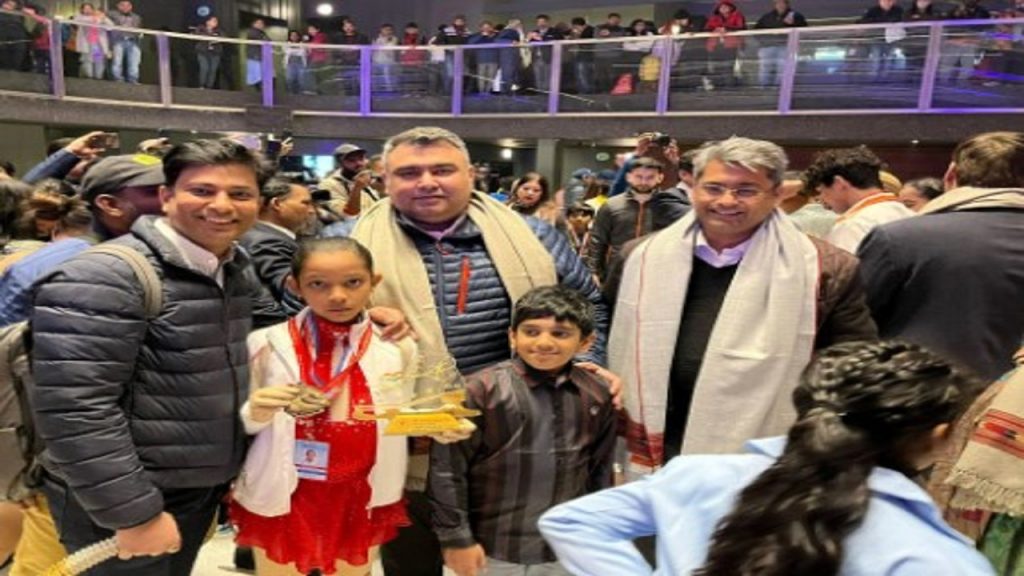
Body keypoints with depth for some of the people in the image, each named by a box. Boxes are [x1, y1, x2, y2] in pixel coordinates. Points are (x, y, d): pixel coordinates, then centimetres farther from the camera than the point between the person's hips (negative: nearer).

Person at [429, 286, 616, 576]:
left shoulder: (597, 397, -4)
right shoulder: (482, 389, -18)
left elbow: (600, 473, 8)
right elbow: (447, 469, -13)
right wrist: (456, 538, -10)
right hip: (492, 550, -3)